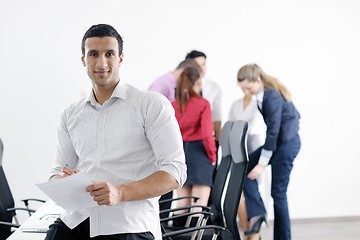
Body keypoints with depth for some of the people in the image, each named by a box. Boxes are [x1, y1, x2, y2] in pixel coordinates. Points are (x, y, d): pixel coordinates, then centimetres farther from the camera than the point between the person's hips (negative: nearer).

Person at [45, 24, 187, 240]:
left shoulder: (153, 105, 1)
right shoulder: (71, 115, 16)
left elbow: (175, 171, -6)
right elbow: (58, 172, 18)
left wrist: (121, 192, -20)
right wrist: (62, 181, -7)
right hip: (75, 222, 3)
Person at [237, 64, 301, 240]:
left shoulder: (272, 97, -24)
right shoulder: (266, 93, 3)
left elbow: (273, 132, -24)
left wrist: (262, 164, -22)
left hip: (286, 144, -10)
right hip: (279, 140, 10)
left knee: (278, 192, -3)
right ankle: (257, 213, -3)